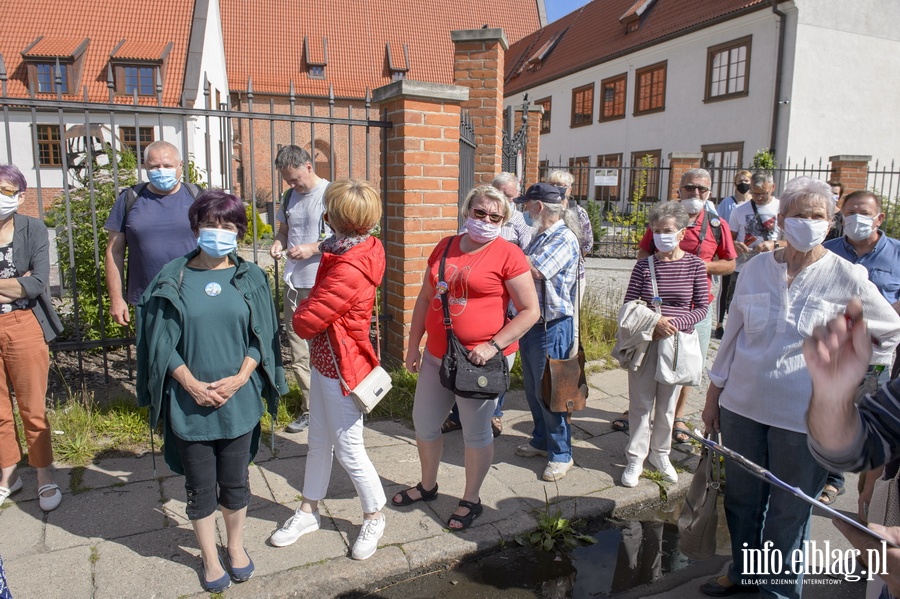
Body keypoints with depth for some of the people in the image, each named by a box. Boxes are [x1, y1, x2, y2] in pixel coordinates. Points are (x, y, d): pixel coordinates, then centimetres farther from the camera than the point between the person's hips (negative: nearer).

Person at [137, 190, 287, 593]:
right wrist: (191, 384, -13)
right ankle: (209, 557, 32)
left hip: (239, 400, 1)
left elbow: (261, 337, 0)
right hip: (190, 402, 0)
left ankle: (235, 545, 38)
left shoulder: (250, 278, 1)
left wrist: (239, 379, -12)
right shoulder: (174, 279, -3)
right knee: (200, 486, 12)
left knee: (235, 481, 14)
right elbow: (163, 343, -3)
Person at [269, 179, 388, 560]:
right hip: (324, 360, 10)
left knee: (348, 449, 7)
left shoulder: (348, 271, -30)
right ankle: (308, 511, 39)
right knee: (319, 441, 21)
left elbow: (305, 322, -23)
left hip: (341, 368, -9)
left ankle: (374, 518, 29)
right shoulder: (363, 249, 0)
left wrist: (300, 312, -2)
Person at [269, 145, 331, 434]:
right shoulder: (290, 196, 13)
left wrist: (312, 248, -16)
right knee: (299, 355, 9)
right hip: (295, 285, 7)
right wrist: (278, 243, 3)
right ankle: (310, 408, 22)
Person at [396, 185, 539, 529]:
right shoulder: (445, 248, 7)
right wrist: (414, 345, 11)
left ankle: (471, 500, 31)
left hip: (480, 360, -6)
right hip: (436, 355, 6)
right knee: (424, 423, 17)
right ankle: (427, 486, 42)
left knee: (475, 432, 10)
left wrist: (493, 346, -19)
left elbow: (530, 311, -11)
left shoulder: (508, 255, -10)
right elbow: (425, 298, 14)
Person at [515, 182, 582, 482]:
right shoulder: (540, 236, 9)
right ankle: (541, 440, 35)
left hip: (551, 326, -9)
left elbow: (533, 270, -27)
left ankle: (561, 453, 17)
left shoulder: (564, 238, -18)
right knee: (533, 389, 18)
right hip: (530, 321, 9)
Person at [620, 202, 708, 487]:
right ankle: (635, 458, 19)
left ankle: (660, 453, 32)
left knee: (667, 402, 13)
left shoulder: (695, 265, -4)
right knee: (641, 401, 6)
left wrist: (676, 322, -17)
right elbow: (629, 305, -2)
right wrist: (653, 321, -18)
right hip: (645, 341, 0)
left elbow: (702, 307, -1)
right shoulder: (644, 265, -2)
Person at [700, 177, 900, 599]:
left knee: (789, 512, 12)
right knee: (741, 500, 18)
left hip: (802, 417, -3)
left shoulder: (846, 278, -8)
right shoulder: (756, 268, 0)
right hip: (741, 407, 3)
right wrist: (713, 395, 9)